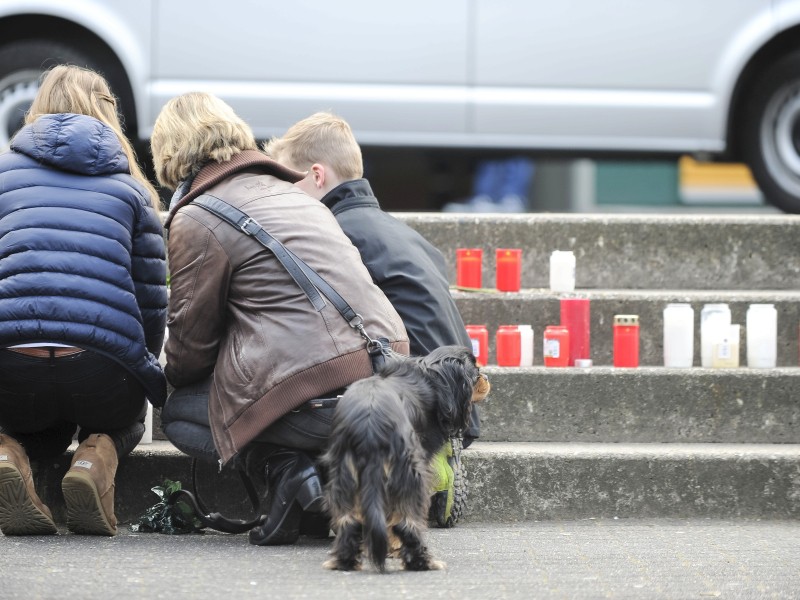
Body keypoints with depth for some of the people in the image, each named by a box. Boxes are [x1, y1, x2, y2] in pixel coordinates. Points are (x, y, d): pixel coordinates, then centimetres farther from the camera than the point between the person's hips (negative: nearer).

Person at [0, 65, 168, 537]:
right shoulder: (131, 187, 20)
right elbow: (152, 301, 18)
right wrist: (142, 373, 34)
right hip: (103, 370, 0)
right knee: (120, 418, 36)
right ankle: (99, 455, -1)